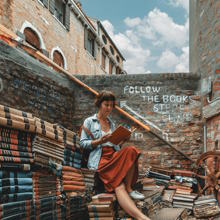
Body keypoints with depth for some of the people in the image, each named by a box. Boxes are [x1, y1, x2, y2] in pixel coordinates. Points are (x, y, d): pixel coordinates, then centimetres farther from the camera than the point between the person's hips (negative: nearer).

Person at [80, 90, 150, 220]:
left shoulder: (112, 124, 26)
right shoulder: (89, 122, 11)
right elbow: (83, 143, 2)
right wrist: (99, 141, -13)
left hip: (114, 156, 5)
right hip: (100, 158, -5)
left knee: (131, 151, -31)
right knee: (118, 185, -32)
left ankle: (129, 188, -21)